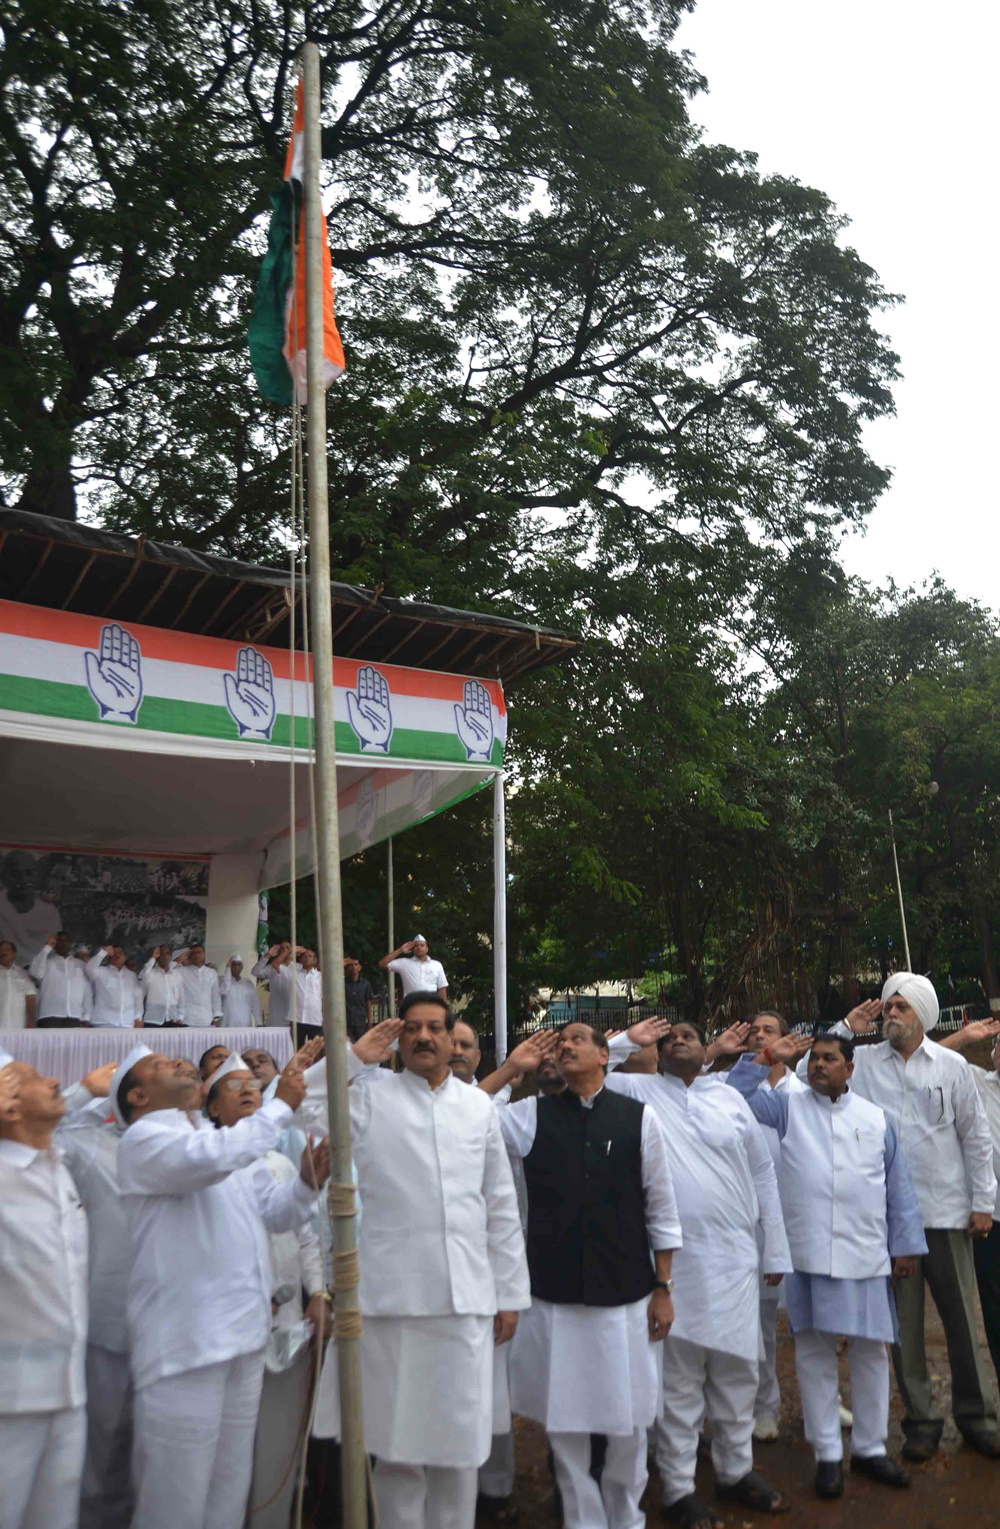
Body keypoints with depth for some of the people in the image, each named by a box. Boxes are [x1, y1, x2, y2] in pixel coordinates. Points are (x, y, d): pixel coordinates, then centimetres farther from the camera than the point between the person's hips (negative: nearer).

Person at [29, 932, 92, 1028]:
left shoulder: (80, 965, 21)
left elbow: (87, 991, 17)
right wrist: (47, 948, -3)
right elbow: (35, 973, -9)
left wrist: (86, 1017, 8)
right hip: (50, 1017, -2)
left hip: (74, 1018, 2)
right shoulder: (47, 961, 13)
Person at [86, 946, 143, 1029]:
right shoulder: (102, 972, 11)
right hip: (105, 1022, -3)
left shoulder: (131, 975, 20)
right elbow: (90, 968, -11)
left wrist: (138, 1018, 4)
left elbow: (138, 997, 14)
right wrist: (104, 952, -8)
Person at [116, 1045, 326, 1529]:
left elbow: (274, 1212, 17)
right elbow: (210, 1159, -28)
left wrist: (308, 1181, -3)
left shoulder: (231, 1141, 19)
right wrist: (282, 1105, -18)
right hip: (184, 1343, -8)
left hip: (244, 1338, 8)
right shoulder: (144, 1138, -7)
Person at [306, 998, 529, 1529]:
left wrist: (509, 1294, 11)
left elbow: (501, 1206, 12)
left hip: (466, 1297, 2)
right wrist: (352, 1056, -7)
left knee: (459, 1443, 10)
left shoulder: (479, 1105, 10)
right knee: (397, 1443, 8)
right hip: (393, 1295, -2)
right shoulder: (370, 1095, 3)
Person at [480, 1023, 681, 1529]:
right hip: (554, 1296, 1)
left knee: (629, 1420, 12)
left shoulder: (638, 1118, -2)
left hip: (626, 1295, 0)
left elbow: (661, 1208, 3)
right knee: (564, 1420, 11)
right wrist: (508, 1069, -8)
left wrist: (663, 1288, 4)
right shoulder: (533, 1114, 1)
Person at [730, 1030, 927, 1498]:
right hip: (808, 1254, -1)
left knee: (870, 1353, 10)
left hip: (867, 1256, 2)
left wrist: (905, 1246, 10)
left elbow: (899, 1187, 12)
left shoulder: (877, 1118, 9)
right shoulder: (789, 1105, 4)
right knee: (814, 1353, 5)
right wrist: (766, 1057, -10)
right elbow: (732, 1098, -5)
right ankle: (827, 1454, 18)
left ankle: (870, 1448, 27)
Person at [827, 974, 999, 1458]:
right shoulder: (863, 1061, 2)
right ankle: (920, 1421, 22)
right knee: (904, 1323, 9)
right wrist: (846, 1029, -8)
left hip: (946, 1212, 0)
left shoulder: (951, 1065, 2)